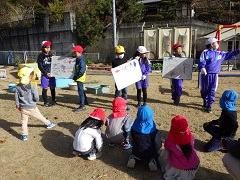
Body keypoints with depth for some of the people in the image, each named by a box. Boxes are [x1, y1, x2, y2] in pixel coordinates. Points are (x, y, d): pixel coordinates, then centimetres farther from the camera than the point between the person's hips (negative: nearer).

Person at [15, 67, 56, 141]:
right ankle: (48, 124, 39)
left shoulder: (18, 87, -8)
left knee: (24, 121, 13)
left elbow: (16, 97, 0)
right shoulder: (32, 87, -21)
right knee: (40, 117, 18)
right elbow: (36, 98, -18)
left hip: (23, 108, 2)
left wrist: (17, 106, 12)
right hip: (32, 108, -2)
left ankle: (24, 135, 14)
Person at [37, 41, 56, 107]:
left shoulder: (51, 55, 10)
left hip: (52, 74, 4)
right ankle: (46, 102, 11)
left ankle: (54, 100, 22)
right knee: (45, 89, 2)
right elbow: (40, 66, -7)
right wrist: (46, 73, -13)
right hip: (44, 75, -4)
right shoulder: (41, 56, -3)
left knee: (53, 88, 9)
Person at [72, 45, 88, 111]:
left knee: (80, 91, -7)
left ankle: (82, 106, -2)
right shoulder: (78, 60, 13)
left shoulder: (81, 61, -20)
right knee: (81, 90, 23)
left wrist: (75, 77, -22)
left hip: (80, 78, -11)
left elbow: (81, 71, -28)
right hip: (79, 78, 11)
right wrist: (75, 76, 11)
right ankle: (85, 102, 40)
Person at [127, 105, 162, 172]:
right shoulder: (153, 130, -25)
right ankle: (152, 160, 0)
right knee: (156, 155, 31)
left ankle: (133, 158, 5)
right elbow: (158, 145, -12)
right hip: (150, 154, -2)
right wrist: (154, 151, 5)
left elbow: (133, 140, 0)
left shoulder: (134, 127, -17)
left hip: (136, 152, 2)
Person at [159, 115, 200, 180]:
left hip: (180, 170, -3)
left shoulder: (170, 140, -19)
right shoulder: (190, 137, -12)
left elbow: (166, 147, 3)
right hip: (194, 166, 3)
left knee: (164, 152, 13)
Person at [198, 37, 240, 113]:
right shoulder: (205, 52, -3)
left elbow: (229, 54, 25)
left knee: (212, 90, 0)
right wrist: (202, 69, -28)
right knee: (204, 89, 8)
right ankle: (205, 101, 33)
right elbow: (201, 62, -11)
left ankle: (209, 105, 7)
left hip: (214, 75, 4)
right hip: (205, 75, -4)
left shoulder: (219, 54, 15)